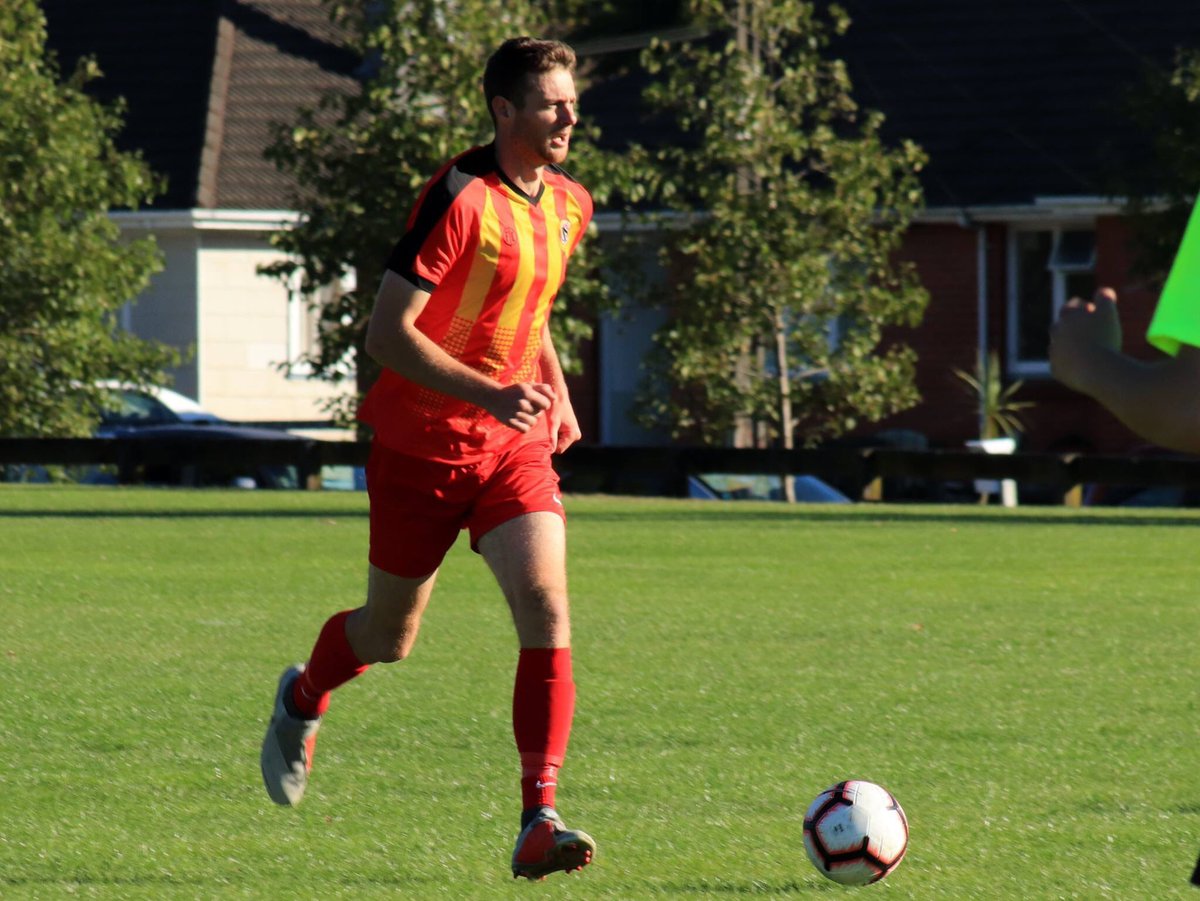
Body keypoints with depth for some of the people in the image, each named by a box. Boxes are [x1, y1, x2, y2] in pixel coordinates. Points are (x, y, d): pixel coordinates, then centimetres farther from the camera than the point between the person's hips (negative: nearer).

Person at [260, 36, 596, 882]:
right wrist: (488, 394, -31)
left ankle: (539, 822, -20)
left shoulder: (569, 205, 5)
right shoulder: (461, 199, -19)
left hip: (515, 447, 5)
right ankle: (303, 700, 46)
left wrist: (554, 388, 12)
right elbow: (387, 331, -22)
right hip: (422, 444, -5)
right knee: (389, 637, 10)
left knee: (547, 609, -17)